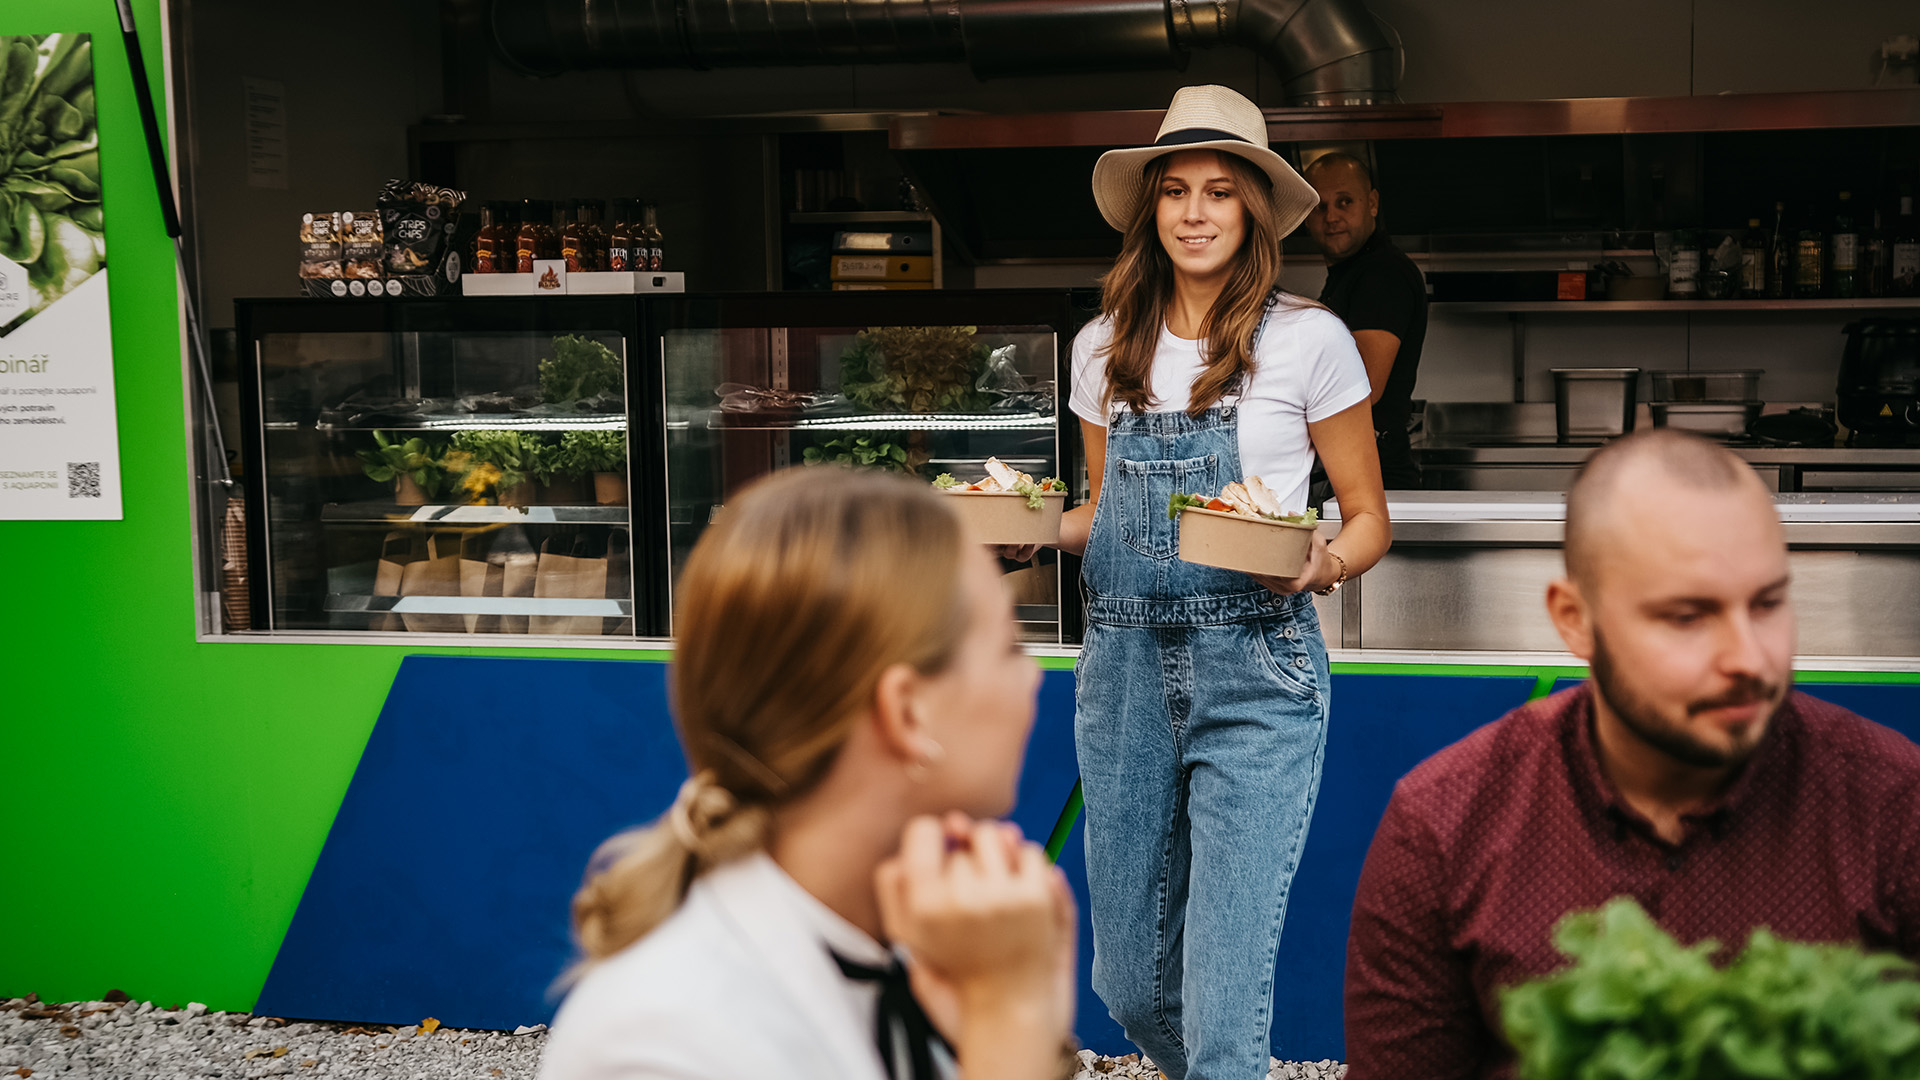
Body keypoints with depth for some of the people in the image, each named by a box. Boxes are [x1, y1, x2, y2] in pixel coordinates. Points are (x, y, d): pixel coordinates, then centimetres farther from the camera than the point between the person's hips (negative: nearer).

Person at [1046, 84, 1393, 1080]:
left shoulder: (1308, 341, -1)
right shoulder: (1104, 349, 10)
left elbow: (1369, 518, 4)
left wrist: (1320, 566, -18)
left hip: (1254, 671, -4)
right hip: (1123, 664, 5)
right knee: (1128, 985, 13)